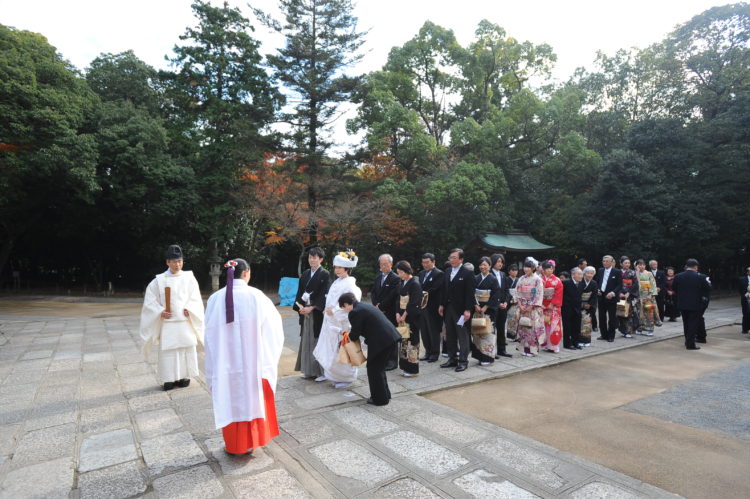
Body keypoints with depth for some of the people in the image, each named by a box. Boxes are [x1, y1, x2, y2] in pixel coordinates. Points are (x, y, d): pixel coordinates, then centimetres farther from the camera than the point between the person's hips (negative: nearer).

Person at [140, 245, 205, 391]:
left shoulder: (189, 277, 2)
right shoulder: (159, 280, 0)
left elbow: (195, 298, 4)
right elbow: (150, 300, 2)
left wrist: (188, 309, -12)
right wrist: (160, 312, -11)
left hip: (185, 321, 1)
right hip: (167, 323, -1)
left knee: (187, 349, 6)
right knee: (168, 351, 0)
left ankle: (185, 376, 19)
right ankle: (169, 378, 13)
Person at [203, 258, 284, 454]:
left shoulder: (216, 298, -7)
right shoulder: (255, 296, -12)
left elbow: (210, 333, -1)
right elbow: (273, 322, -2)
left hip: (225, 359, 2)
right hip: (252, 359, -1)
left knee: (230, 400, 15)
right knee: (251, 397, 16)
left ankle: (233, 444, 28)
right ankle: (250, 441, 29)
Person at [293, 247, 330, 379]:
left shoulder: (325, 274, -5)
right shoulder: (305, 274, 12)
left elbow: (324, 295, -11)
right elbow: (300, 292, 11)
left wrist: (311, 308, -16)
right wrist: (300, 307, -5)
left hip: (318, 313, -5)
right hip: (305, 312, 6)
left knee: (318, 340, -2)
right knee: (306, 340, 9)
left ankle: (321, 370, 8)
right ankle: (308, 370, 18)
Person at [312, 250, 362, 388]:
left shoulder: (350, 284, -15)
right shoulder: (336, 282, 11)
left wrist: (334, 311, -20)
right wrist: (328, 310, 4)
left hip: (342, 324, -8)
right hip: (330, 322, 8)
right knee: (328, 349, 16)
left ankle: (346, 379, 14)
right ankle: (328, 373, 33)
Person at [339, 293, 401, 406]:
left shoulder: (355, 312, -11)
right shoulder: (364, 305, 18)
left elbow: (355, 335, -6)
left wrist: (349, 336, 15)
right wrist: (352, 331, 23)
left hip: (382, 341, -10)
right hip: (391, 337, 10)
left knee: (374, 368, 8)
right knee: (379, 367, 23)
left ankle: (380, 399, 19)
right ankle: (384, 394, 35)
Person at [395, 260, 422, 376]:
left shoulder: (415, 284, -11)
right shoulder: (401, 284, 12)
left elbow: (414, 303, -16)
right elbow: (399, 300, 12)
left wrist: (404, 315, -13)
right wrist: (398, 313, -2)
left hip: (412, 317, -7)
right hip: (402, 316, 7)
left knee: (411, 341, -2)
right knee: (404, 340, 10)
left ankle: (413, 369, 8)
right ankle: (405, 367, 19)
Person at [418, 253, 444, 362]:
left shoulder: (439, 274, -8)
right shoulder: (421, 273, 15)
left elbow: (434, 289, -18)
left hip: (433, 307, -7)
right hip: (422, 306, 7)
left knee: (434, 331, 4)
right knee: (424, 331, 11)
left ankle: (435, 353, 16)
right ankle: (428, 352, 23)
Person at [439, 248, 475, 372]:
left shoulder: (468, 273, -8)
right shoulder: (447, 272, 12)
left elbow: (470, 293, -12)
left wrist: (468, 310, -17)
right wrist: (442, 305, 10)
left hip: (461, 309, -6)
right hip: (448, 308, 7)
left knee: (463, 336, 2)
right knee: (450, 336, 12)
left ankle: (463, 360, 11)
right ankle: (452, 358, 23)